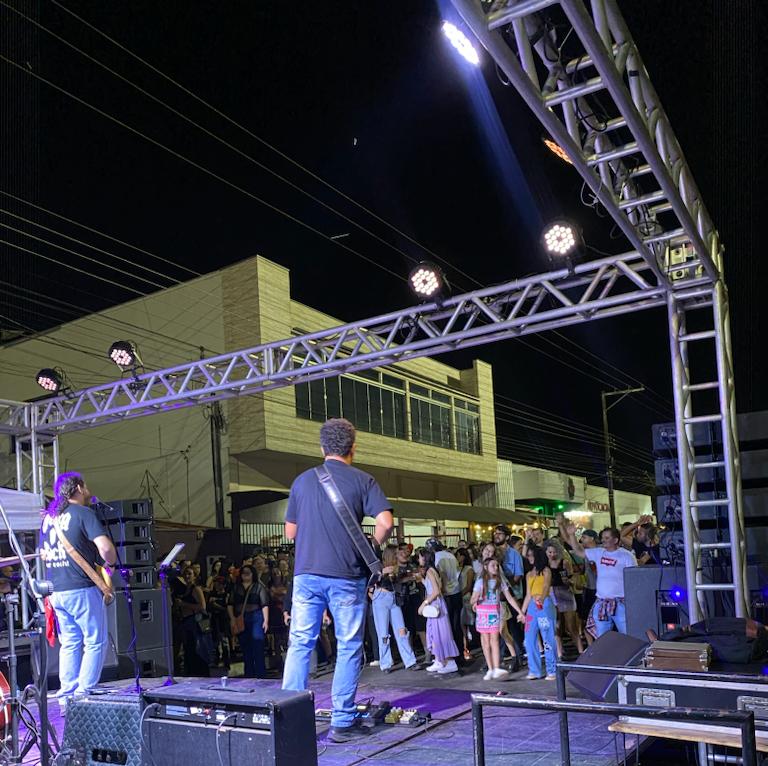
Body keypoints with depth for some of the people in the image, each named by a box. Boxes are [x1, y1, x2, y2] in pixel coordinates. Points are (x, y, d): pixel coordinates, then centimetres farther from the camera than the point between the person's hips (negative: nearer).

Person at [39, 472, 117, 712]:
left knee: (69, 643, 15)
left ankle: (66, 697, 16)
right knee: (95, 642, 2)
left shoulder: (48, 516, 13)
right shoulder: (83, 513, -9)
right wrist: (111, 564, -2)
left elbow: (43, 553, 23)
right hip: (82, 589, -7)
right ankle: (84, 696, 0)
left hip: (56, 591, 7)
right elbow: (105, 548, -20)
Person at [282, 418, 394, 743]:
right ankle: (342, 723, 11)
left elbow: (290, 532, 13)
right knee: (348, 648, 7)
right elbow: (385, 522, -13)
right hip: (346, 576, -3)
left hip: (306, 573, 3)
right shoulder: (362, 481, -1)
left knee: (299, 644, 9)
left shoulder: (302, 481, 9)